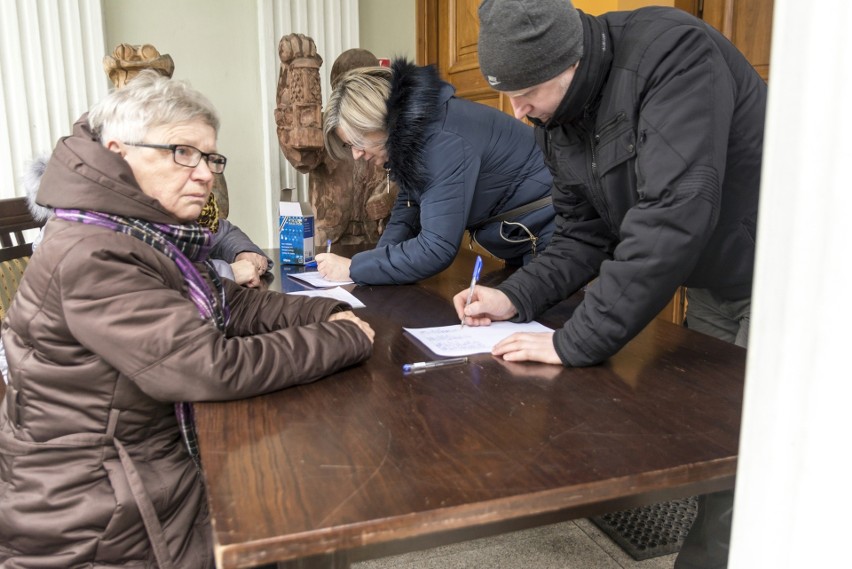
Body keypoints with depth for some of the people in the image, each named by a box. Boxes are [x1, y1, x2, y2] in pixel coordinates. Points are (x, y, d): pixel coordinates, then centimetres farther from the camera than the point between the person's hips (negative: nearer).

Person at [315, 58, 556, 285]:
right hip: (519, 244, 9)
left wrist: (354, 268, -23)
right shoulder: (410, 128, 0)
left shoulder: (443, 139, -29)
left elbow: (436, 248, -32)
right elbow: (408, 204, 9)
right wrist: (379, 260, -9)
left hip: (549, 239, -8)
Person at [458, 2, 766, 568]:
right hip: (713, 287, 7)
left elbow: (674, 214, -35)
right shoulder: (555, 118, -3)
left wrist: (576, 342, -32)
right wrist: (516, 296, -12)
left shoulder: (672, 52, -26)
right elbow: (586, 231, 3)